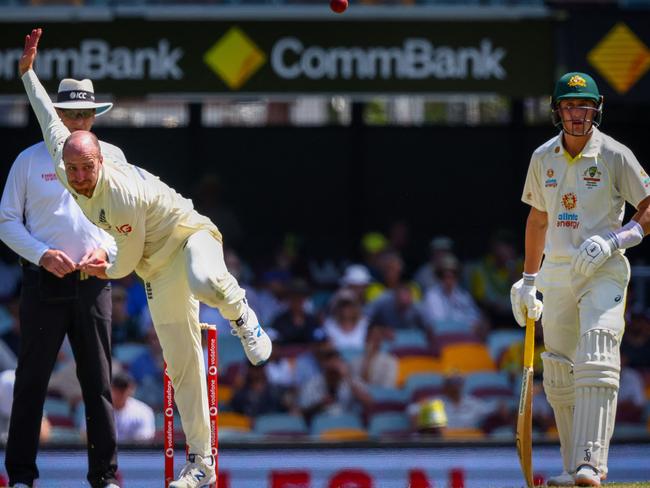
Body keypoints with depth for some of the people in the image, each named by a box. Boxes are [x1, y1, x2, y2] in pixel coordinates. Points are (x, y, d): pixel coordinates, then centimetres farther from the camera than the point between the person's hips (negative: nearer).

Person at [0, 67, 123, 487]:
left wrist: (106, 249, -7)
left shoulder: (111, 157, 9)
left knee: (98, 380, 1)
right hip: (44, 280, -1)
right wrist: (41, 254, -11)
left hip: (93, 280, 2)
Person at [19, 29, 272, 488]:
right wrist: (28, 70, 9)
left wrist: (106, 270, 1)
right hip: (159, 270, 6)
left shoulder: (125, 194, -31)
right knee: (182, 367, -1)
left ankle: (240, 314, -11)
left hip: (190, 236, -6)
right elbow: (51, 120, 7)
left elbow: (128, 260, -17)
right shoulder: (66, 168, -11)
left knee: (205, 282, -46)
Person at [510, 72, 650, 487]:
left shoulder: (615, 156, -6)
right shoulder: (543, 158, 9)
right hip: (557, 273, 6)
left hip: (604, 271, -6)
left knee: (596, 364, -20)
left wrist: (613, 241, -20)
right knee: (559, 375, 6)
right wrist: (528, 279, 19)